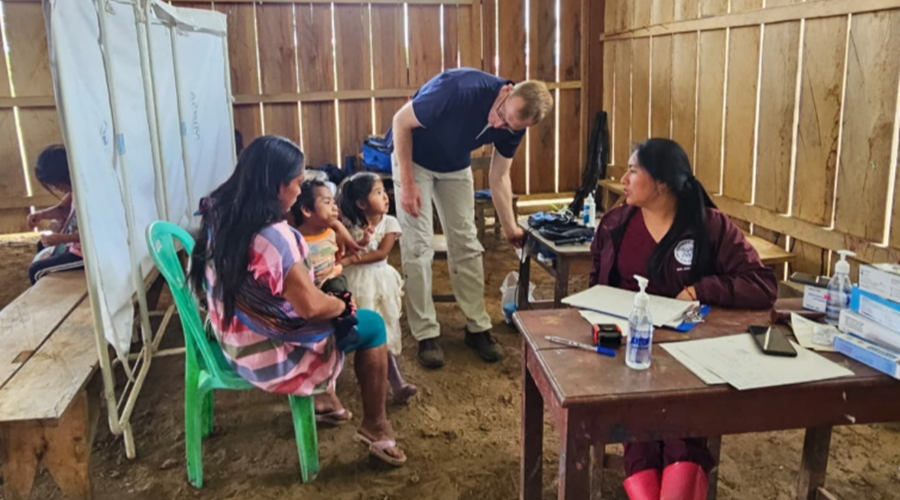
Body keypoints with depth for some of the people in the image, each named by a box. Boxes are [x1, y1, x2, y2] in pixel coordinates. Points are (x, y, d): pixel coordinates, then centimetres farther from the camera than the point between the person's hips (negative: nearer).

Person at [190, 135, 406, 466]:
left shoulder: (218, 215, -3)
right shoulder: (273, 235, -31)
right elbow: (310, 306, -26)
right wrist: (342, 304, -7)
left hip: (235, 345, 9)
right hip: (272, 357, -8)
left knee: (331, 306, 27)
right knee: (372, 325, 9)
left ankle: (323, 397, 37)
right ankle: (374, 428, 19)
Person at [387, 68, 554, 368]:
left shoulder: (512, 126, -19)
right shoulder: (459, 90, -38)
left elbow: (499, 177, -4)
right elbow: (401, 121, -25)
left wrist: (510, 228, -4)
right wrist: (407, 183, -25)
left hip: (456, 166, 5)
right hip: (414, 158, -4)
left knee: (466, 243, 2)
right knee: (417, 247, -9)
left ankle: (477, 328, 12)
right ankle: (426, 335, -1)